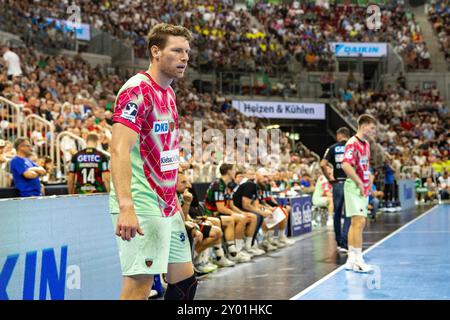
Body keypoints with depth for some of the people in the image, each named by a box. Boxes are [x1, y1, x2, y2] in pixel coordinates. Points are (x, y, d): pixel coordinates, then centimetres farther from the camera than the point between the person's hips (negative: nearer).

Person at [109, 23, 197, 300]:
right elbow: (119, 150, -23)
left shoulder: (169, 93, 16)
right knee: (139, 286, -11)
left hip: (167, 207, 10)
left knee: (185, 281, 12)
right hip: (141, 208, -10)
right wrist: (126, 207, -33)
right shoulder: (137, 90, -13)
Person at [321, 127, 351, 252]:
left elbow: (323, 164, -9)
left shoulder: (332, 148, 2)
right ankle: (344, 243, -5)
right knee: (348, 215, 2)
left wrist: (329, 178, 2)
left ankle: (338, 242, 23)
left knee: (337, 214, 14)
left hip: (337, 184, 2)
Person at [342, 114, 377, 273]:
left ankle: (351, 260, 16)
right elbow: (346, 165, -26)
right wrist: (359, 183, -22)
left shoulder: (366, 144, 15)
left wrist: (370, 177, 13)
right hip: (355, 187, -10)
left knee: (356, 223, 11)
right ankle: (358, 260, -12)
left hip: (363, 188, 10)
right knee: (359, 221, -13)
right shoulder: (352, 143, -15)